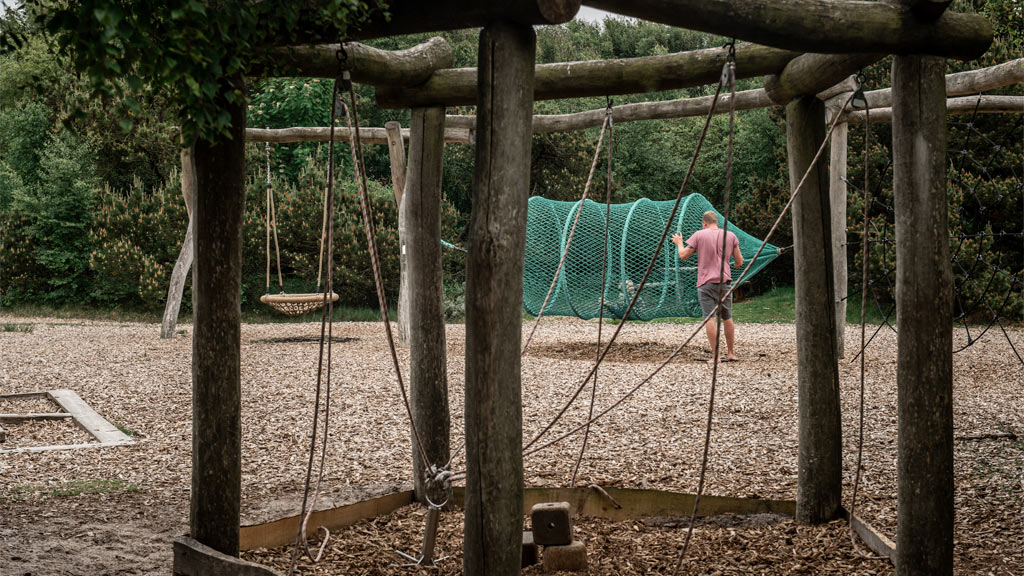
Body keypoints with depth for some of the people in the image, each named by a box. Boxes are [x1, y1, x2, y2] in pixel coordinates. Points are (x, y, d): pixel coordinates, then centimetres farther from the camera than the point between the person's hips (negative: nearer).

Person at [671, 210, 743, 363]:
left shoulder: (699, 235, -2)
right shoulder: (731, 236, 7)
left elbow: (683, 255, 1)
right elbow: (739, 262, 8)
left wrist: (679, 243, 21)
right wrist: (738, 265, 32)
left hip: (706, 282, -3)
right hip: (724, 281, 4)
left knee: (709, 318, -5)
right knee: (727, 317, 14)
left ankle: (715, 355, -9)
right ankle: (731, 353, 21)